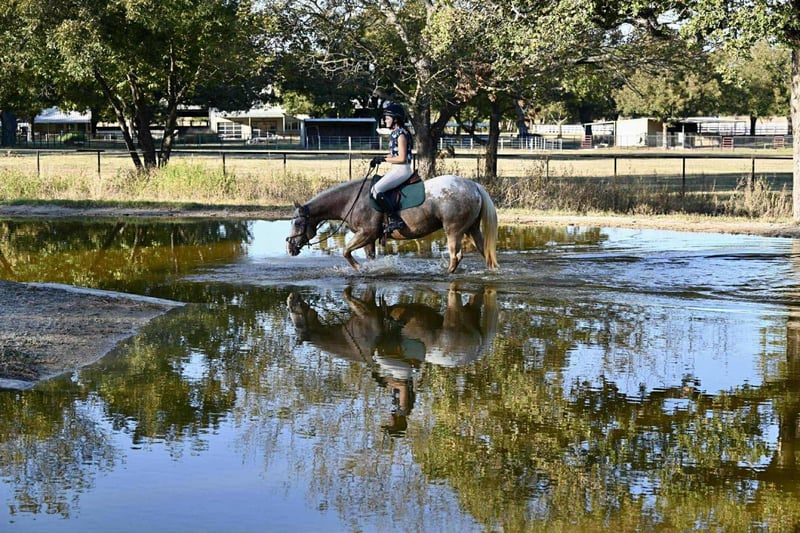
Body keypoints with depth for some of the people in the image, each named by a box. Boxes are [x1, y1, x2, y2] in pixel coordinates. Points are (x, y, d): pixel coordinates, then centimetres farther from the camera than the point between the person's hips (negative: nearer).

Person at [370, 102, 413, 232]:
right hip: (396, 169, 11)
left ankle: (396, 219, -19)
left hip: (402, 170, -11)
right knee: (376, 189, 12)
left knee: (376, 190, -21)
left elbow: (401, 158, -19)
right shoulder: (394, 133, 15)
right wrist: (379, 158, 6)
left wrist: (383, 159, -13)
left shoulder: (401, 134, -15)